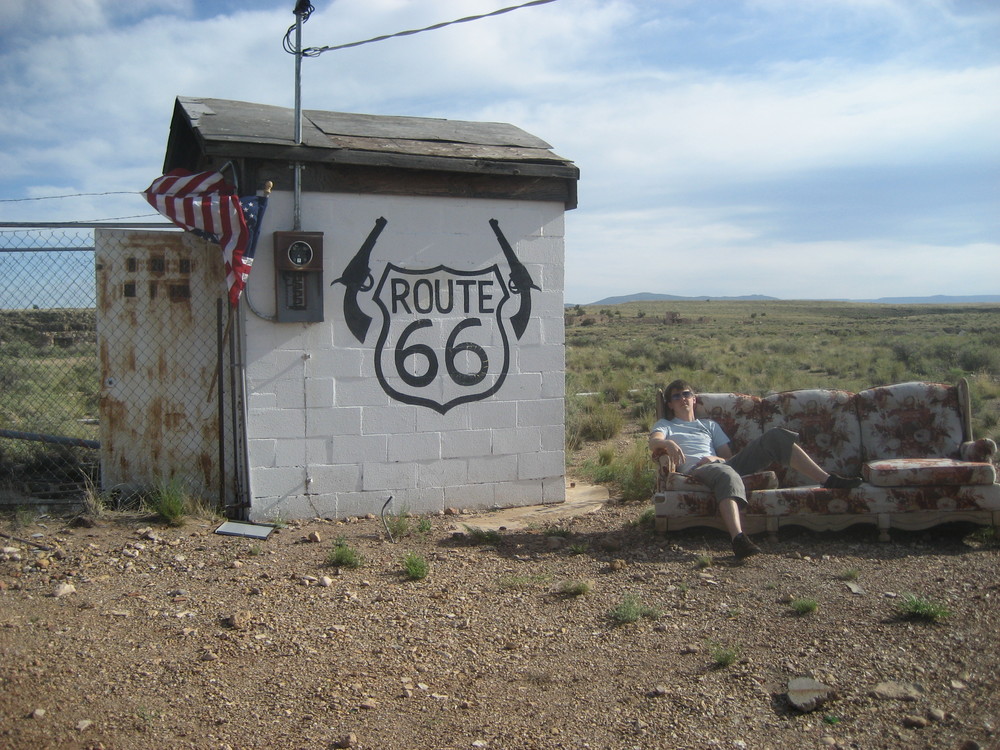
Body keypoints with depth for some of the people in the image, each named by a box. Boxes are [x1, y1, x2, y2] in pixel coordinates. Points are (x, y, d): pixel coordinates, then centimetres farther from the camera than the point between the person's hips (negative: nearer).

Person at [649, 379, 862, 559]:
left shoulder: (709, 425, 36)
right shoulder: (665, 426, 24)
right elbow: (654, 442, -1)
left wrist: (715, 458, 0)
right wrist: (668, 443, -26)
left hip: (721, 464, 5)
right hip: (695, 471, -5)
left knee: (776, 436, -8)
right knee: (727, 475, -44)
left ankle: (826, 479, -9)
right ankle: (738, 539, -64)